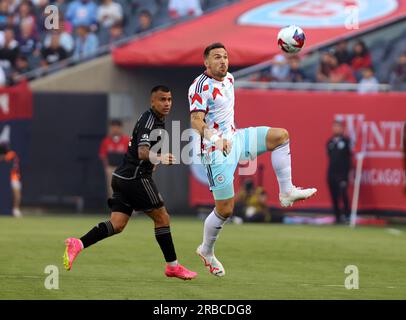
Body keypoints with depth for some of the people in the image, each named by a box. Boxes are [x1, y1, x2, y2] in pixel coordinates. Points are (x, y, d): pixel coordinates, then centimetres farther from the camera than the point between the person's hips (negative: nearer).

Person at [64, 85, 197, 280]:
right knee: (162, 218, -1)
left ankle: (78, 244, -10)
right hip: (136, 177, -10)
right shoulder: (149, 121, -15)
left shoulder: (157, 121, 17)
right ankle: (173, 266, 6)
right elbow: (142, 152, -29)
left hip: (123, 177, 10)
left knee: (117, 225, 1)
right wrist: (159, 158, -47)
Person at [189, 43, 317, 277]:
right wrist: (216, 139, -40)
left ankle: (286, 192, -2)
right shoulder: (201, 86, -17)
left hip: (235, 139, 8)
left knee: (280, 135, -5)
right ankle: (206, 252, 17)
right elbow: (196, 120, -26)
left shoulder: (229, 79, 10)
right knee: (225, 209, -6)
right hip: (217, 151, -8)